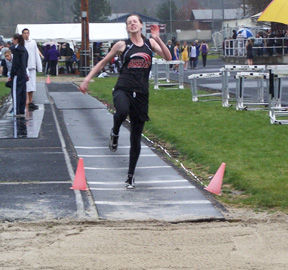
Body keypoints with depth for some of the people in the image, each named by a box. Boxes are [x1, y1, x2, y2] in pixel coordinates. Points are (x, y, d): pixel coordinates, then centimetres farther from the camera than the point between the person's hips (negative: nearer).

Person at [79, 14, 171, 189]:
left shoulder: (150, 43, 10)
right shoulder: (122, 45, 5)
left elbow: (168, 58, 1)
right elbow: (103, 62, 13)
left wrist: (158, 39, -9)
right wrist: (87, 79, 8)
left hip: (141, 93, 2)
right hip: (123, 89, -2)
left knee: (136, 138, 5)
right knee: (122, 111, -40)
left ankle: (131, 175, 18)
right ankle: (115, 133, -7)